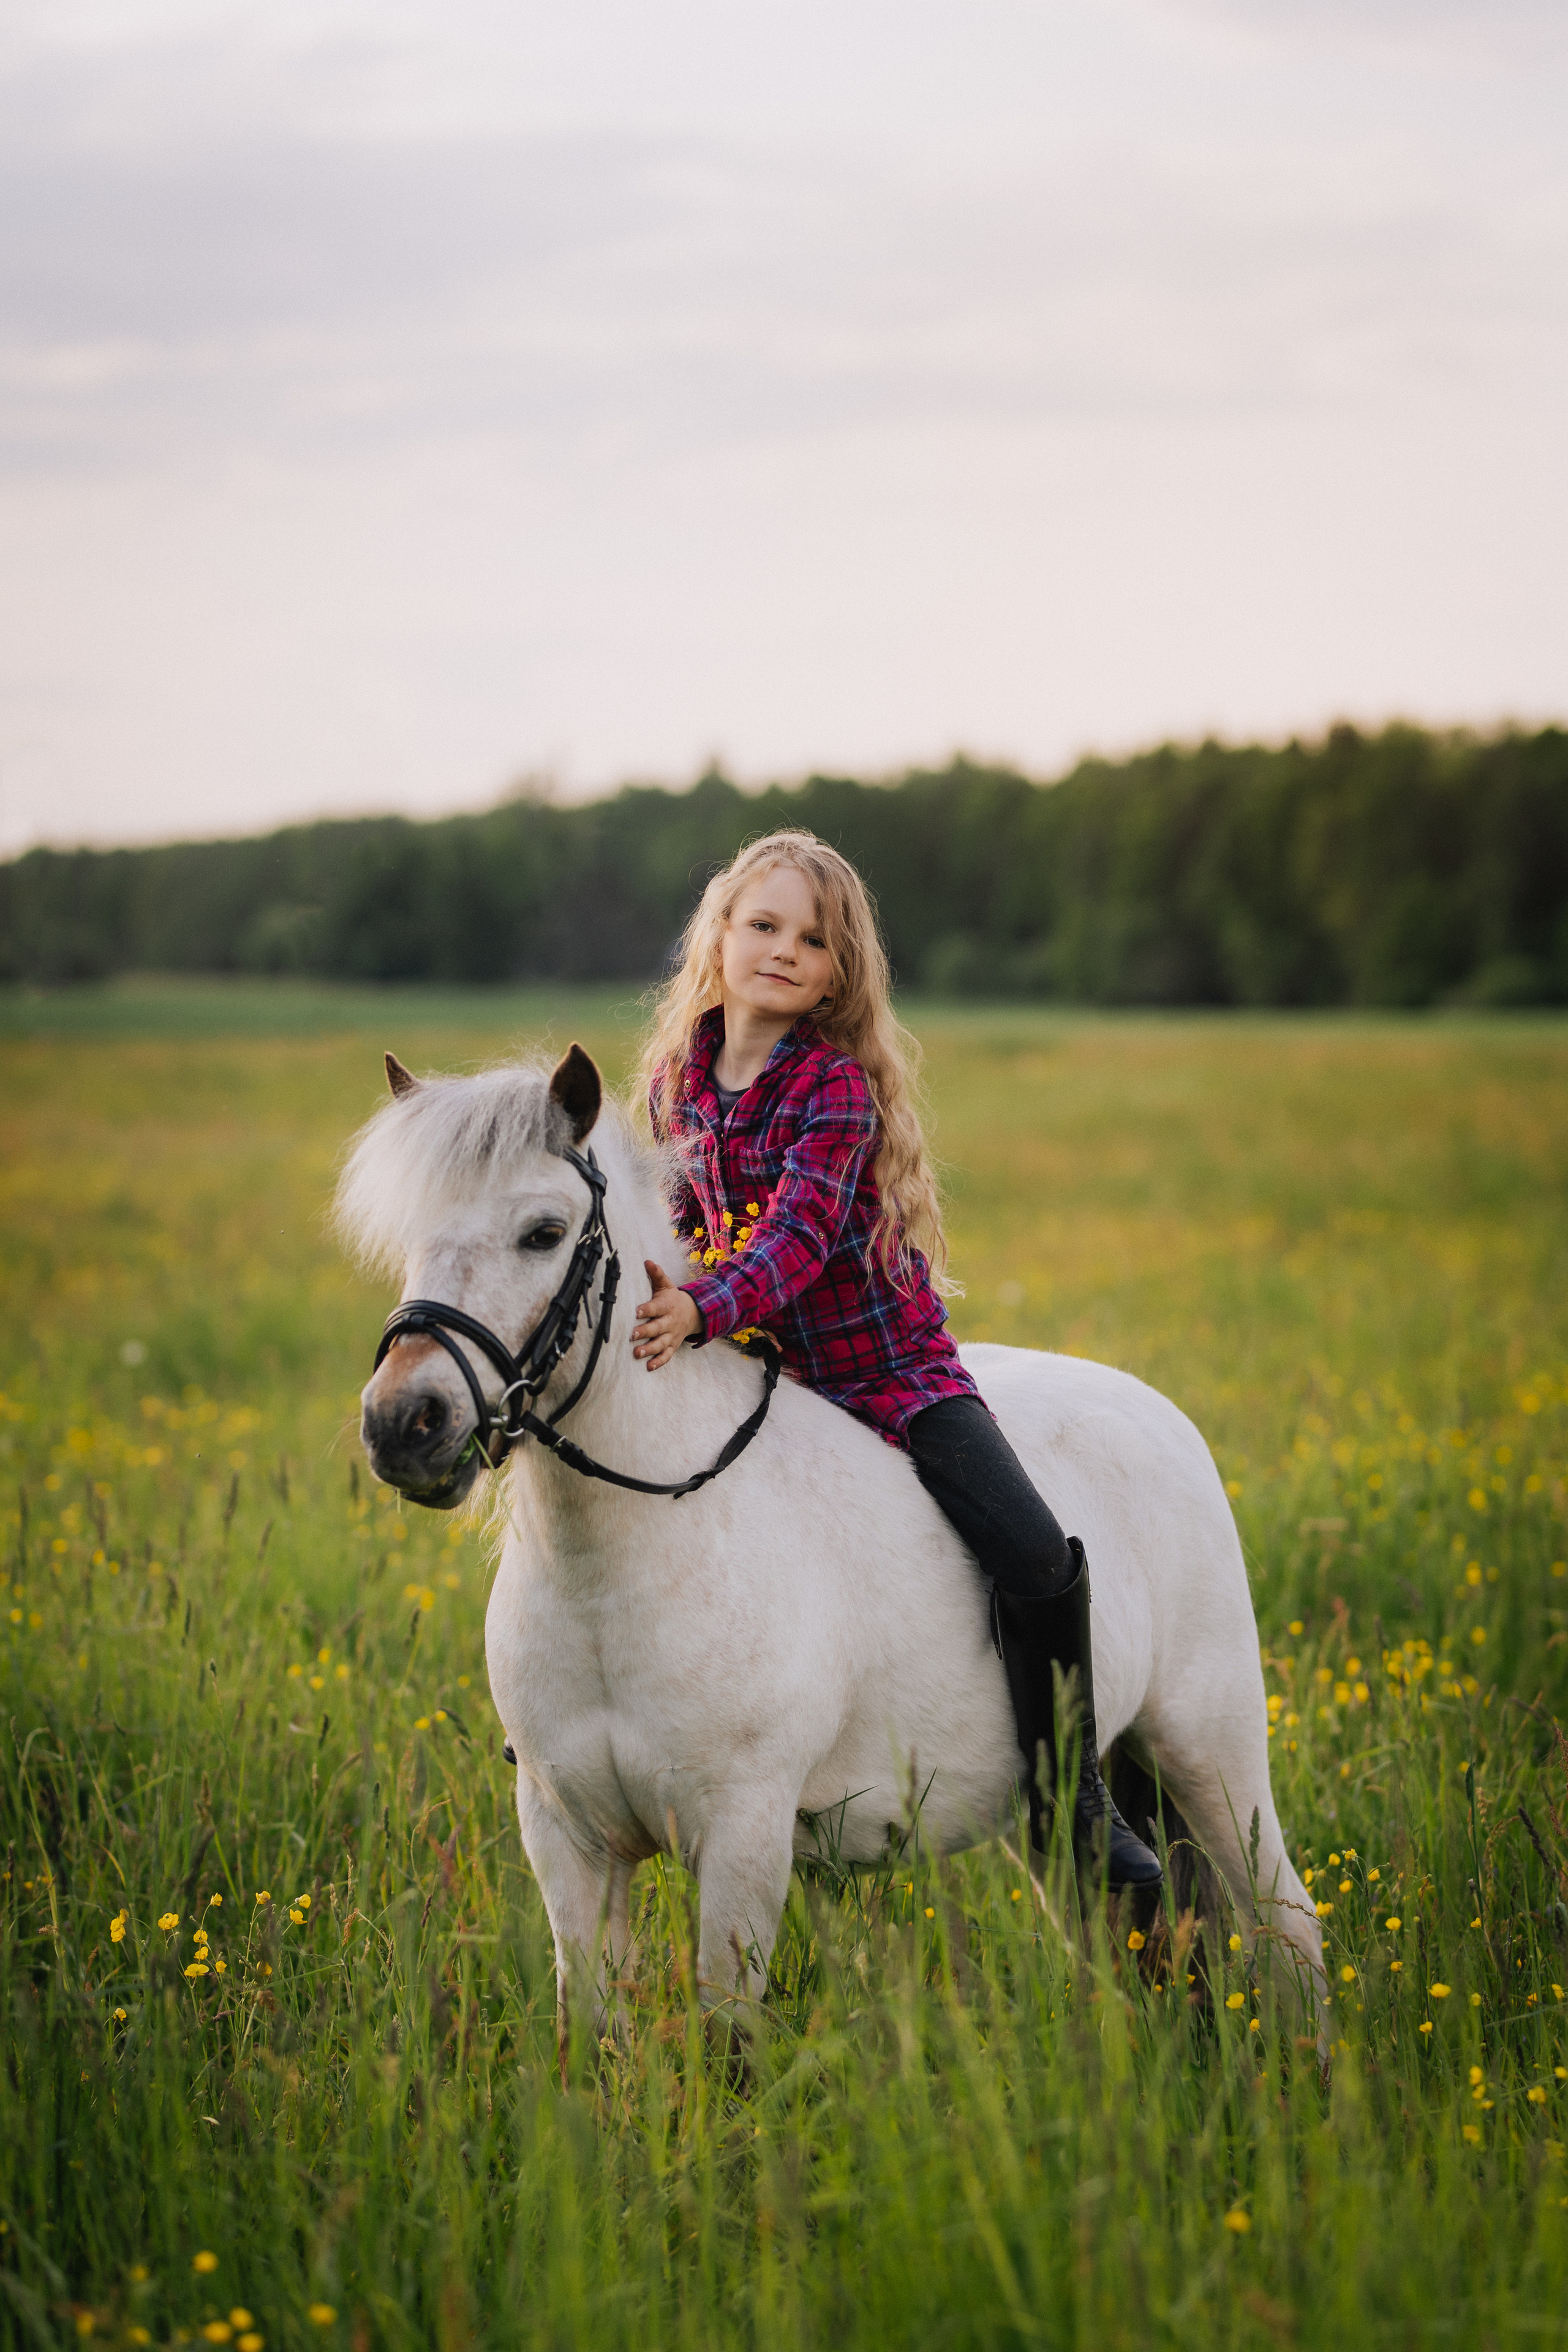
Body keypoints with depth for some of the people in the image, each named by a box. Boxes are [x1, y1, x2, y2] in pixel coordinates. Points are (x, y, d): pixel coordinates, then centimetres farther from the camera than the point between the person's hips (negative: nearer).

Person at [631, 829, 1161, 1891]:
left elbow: (803, 1233, -28)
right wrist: (648, 1290, -1)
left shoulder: (839, 1084, -15)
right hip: (759, 1373, 5)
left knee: (1038, 1557, -18)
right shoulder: (679, 1081, 2)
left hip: (890, 1365, -5)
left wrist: (704, 1313, -43)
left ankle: (1075, 1808, -4)